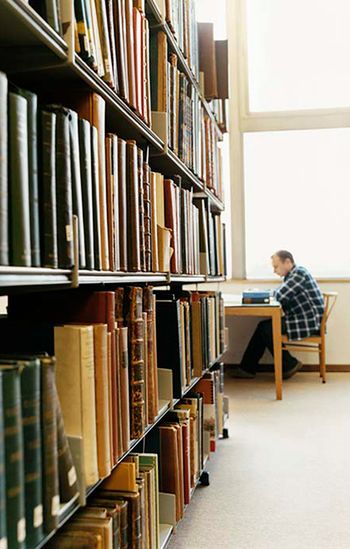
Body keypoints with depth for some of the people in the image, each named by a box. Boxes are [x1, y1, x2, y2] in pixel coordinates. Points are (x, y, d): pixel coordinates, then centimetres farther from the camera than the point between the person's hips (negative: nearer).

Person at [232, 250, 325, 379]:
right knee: (263, 326, 4)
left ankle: (289, 365, 2)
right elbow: (280, 295, 15)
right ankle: (247, 368, 8)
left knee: (266, 328, -12)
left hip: (308, 322, -10)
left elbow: (280, 296, -22)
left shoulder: (299, 273, -16)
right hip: (301, 319, 10)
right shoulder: (292, 275, 16)